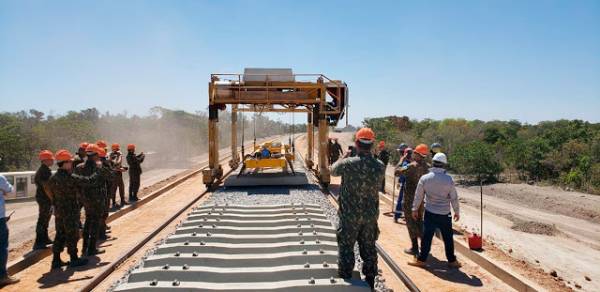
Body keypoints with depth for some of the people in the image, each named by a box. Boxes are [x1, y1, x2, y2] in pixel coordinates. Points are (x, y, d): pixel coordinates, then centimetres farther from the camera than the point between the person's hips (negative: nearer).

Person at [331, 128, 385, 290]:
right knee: (369, 249, 17)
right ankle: (370, 282, 29)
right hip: (370, 216, 3)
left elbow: (333, 171, 2)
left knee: (346, 248, 11)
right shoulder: (380, 166, -9)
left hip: (349, 215, -3)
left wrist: (345, 156, 17)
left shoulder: (348, 163, -19)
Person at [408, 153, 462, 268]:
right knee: (448, 238, 12)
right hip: (445, 214, 0)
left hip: (430, 213, 0)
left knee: (427, 237, 7)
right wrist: (457, 211, 10)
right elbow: (454, 198, -3)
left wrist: (415, 209, 12)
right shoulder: (449, 179, -10)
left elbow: (418, 196, -1)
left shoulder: (424, 178, -8)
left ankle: (421, 259, 13)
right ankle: (452, 261, 23)